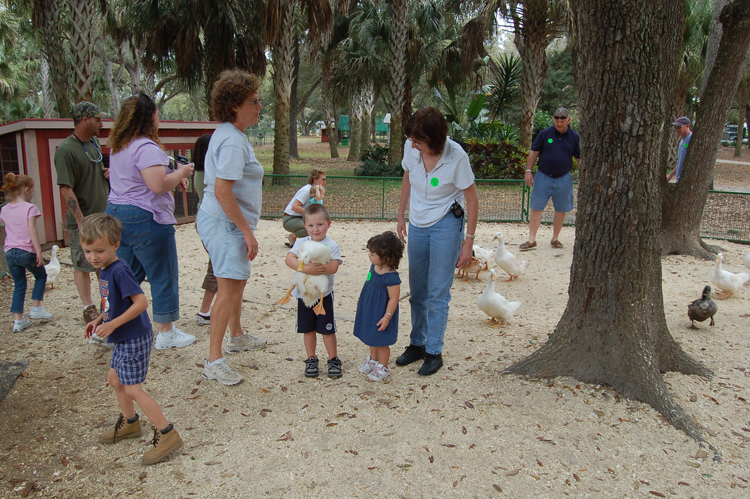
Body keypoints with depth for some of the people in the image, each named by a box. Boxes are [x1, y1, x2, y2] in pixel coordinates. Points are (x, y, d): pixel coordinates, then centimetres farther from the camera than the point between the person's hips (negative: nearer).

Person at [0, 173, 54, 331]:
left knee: (19, 285, 12)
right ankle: (36, 308, 14)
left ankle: (18, 320, 8)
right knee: (41, 276, 19)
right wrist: (38, 250, -18)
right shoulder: (30, 208, -9)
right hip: (27, 251, -6)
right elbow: (31, 230, -18)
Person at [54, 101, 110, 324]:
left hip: (105, 214, 8)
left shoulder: (94, 142, 8)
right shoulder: (66, 150, -17)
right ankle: (88, 307, 14)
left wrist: (107, 171, 1)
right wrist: (81, 221, -24)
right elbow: (66, 189, -21)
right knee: (83, 264, 4)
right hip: (83, 218, -7)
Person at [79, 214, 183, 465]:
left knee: (132, 389, -7)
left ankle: (166, 434, 0)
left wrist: (113, 324, -27)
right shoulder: (105, 270, 7)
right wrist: (99, 320, 8)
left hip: (134, 339, -10)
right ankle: (130, 423, 43)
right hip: (122, 340, 11)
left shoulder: (119, 271, -23)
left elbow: (141, 302, -28)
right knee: (115, 379, 24)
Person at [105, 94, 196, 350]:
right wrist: (180, 173, -8)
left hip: (116, 214, 10)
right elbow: (158, 185, -26)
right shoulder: (146, 147, -17)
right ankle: (166, 333, 11)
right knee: (163, 277, 2)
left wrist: (173, 177, 15)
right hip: (146, 220, -9)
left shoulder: (118, 147, 14)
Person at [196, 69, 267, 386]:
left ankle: (236, 338, 41)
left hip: (228, 223, 11)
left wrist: (244, 229, 22)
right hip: (224, 224, -11)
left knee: (239, 281, 23)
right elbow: (222, 191, -27)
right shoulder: (232, 141, -20)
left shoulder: (230, 134, 13)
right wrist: (247, 231, -23)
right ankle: (213, 362, -2)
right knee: (229, 289, -9)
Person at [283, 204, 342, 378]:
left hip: (324, 294, -2)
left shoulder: (331, 245, -9)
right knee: (308, 329, 13)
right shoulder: (301, 242, -2)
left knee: (327, 329, 5)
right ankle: (311, 360, 28)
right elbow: (289, 259, -18)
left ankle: (333, 360, 19)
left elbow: (333, 267, -23)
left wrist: (313, 266, -31)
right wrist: (305, 268, -34)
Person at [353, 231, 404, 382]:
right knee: (372, 338, 24)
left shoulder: (391, 277, -29)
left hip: (381, 315, -8)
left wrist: (387, 317, -24)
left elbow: (394, 298, -25)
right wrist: (361, 300, 22)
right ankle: (373, 360, 45)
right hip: (369, 310, 9)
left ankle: (382, 368, 27)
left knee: (381, 341, 8)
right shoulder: (374, 267, -3)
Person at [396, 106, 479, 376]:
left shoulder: (456, 157, -21)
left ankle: (434, 352, 13)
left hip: (446, 225, -5)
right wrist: (401, 215, 14)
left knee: (437, 294, -1)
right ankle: (417, 344, 30)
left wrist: (468, 241, -11)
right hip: (417, 225, 5)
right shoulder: (411, 148, -10)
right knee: (417, 291, 14)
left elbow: (472, 199, -12)